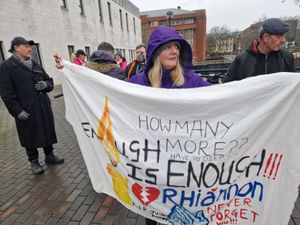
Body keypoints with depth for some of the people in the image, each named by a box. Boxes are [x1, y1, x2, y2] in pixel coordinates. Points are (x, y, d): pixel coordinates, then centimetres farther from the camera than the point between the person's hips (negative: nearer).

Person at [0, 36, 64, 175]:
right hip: (26, 111, -5)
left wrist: (46, 84, -6)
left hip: (43, 107, 6)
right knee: (30, 136, 6)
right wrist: (17, 111, -16)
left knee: (48, 132, 13)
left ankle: (49, 155, 32)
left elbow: (50, 81, 18)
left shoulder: (35, 65, 13)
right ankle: (34, 161, 24)